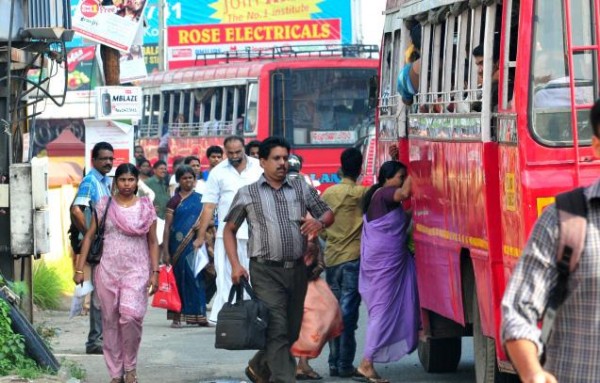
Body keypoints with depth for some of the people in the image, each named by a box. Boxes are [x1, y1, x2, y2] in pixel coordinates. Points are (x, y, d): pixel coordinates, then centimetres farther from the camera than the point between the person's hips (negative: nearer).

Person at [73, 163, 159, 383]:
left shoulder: (146, 207, 5)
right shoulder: (105, 205, 5)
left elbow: (153, 242, 8)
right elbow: (89, 237, 6)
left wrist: (155, 272, 1)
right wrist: (80, 269, 1)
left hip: (136, 271, -1)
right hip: (108, 270, 2)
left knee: (130, 316, -20)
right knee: (110, 321, 3)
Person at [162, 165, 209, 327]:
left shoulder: (199, 199, 9)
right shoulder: (174, 201, 3)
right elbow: (167, 227, 0)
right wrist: (165, 251, -6)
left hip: (194, 245, 1)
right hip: (178, 245, -1)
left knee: (195, 277, -3)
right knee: (179, 279, -1)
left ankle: (198, 315, -1)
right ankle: (177, 317, 3)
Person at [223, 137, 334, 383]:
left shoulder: (301, 189, 12)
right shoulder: (248, 194, 5)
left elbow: (328, 213, 15)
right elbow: (229, 229, 11)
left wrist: (320, 222, -10)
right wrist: (235, 265, -1)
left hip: (297, 270, 4)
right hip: (266, 271, -4)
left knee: (292, 332, 12)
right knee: (277, 331, -13)